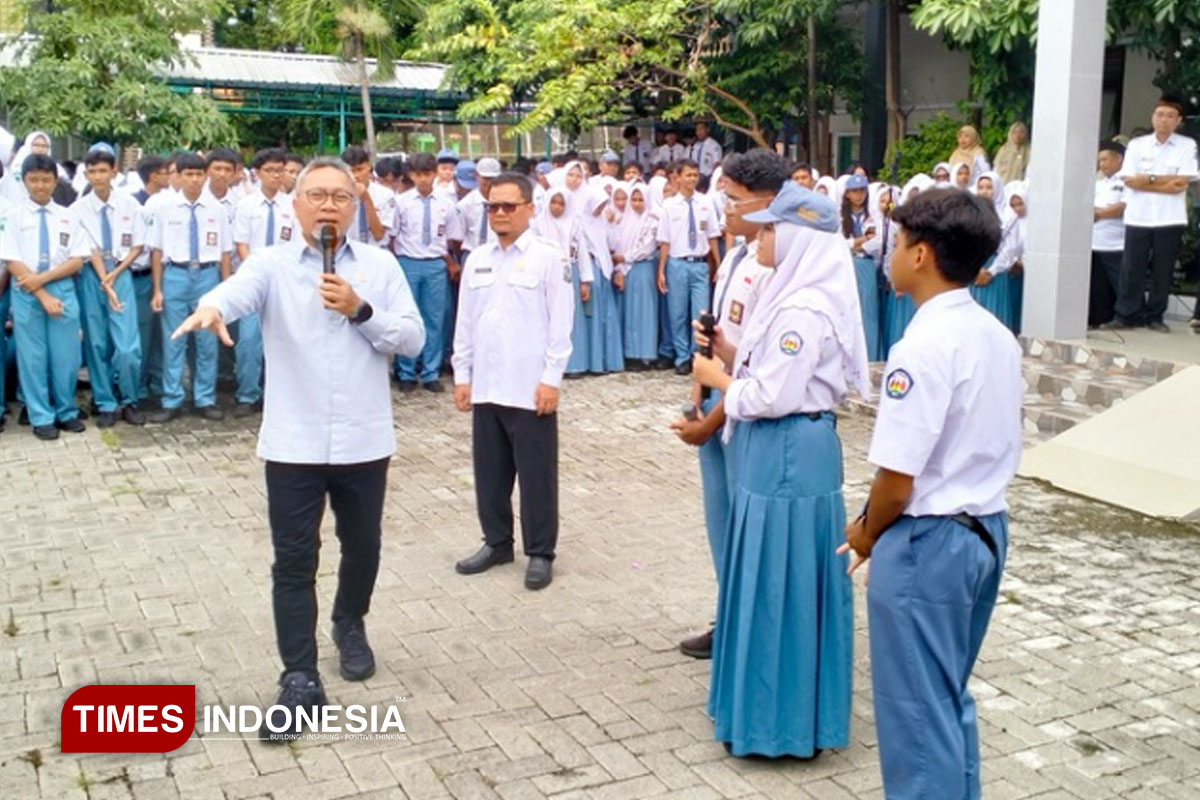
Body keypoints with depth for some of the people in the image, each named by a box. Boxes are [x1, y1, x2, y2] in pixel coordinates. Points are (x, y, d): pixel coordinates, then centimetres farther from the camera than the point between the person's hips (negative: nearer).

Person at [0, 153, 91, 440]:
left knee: (66, 357, 5)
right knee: (32, 358, 4)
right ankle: (41, 418, 14)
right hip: (26, 295, -2)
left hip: (64, 291, 2)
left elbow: (77, 260, 2)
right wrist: (43, 296, -12)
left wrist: (43, 278, -11)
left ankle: (66, 412, 20)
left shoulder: (66, 216, 7)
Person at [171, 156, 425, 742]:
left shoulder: (379, 266, 3)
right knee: (293, 560, 1)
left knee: (362, 548, 17)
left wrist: (361, 311, -15)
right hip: (294, 443, -2)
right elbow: (238, 290, -23)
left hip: (364, 440, 2)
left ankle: (350, 627, 44)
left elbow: (413, 339, 0)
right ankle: (300, 680, 10)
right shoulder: (272, 264, -2)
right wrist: (211, 308, -46)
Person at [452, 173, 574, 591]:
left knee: (536, 474, 4)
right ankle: (497, 542, 29)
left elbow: (560, 323, -8)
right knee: (490, 471, 14)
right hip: (485, 386, 5)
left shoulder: (550, 257, -6)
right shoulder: (477, 259, 10)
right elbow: (465, 322, 12)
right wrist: (462, 375, 9)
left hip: (531, 388, -5)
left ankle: (540, 552, 16)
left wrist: (551, 379, -12)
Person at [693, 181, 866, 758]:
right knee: (773, 580, 18)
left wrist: (717, 379, -9)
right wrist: (728, 354, 3)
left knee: (778, 582, 1)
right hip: (781, 452, 10)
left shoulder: (803, 310, -21)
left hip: (787, 456, -10)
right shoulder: (795, 295, 11)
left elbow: (772, 398, -23)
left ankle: (781, 719, 15)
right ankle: (771, 702, 33)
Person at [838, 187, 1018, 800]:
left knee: (917, 709, 6)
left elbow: (897, 480, -23)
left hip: (926, 542, -9)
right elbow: (992, 450, 11)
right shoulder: (998, 337, 5)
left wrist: (866, 533, -2)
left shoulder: (923, 347, -22)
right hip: (986, 529, 9)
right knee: (950, 696, 23)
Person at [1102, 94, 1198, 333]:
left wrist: (1148, 179, -6)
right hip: (1138, 218, 1)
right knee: (1131, 269, 1)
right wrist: (1164, 184, -9)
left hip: (1170, 220, -1)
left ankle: (1155, 316, 13)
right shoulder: (1136, 145, 5)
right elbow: (1129, 180, -4)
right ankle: (1126, 315, 8)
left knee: (1163, 271, 4)